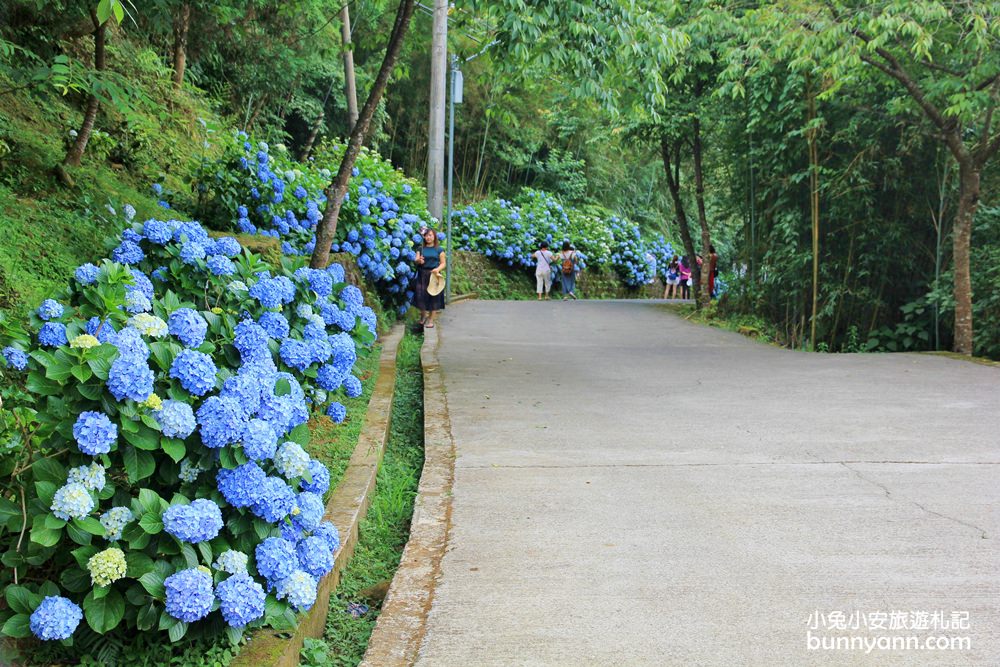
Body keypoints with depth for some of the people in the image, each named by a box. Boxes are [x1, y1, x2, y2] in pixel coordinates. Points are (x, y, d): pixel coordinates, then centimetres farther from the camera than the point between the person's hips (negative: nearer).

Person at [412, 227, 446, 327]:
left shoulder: (439, 249, 3)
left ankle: (431, 319, 8)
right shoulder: (421, 248, 10)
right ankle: (423, 315, 20)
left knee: (433, 297, -2)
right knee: (421, 296, -4)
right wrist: (418, 261, -20)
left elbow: (443, 263, 2)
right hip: (422, 275, 2)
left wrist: (438, 269, -18)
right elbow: (416, 260, 4)